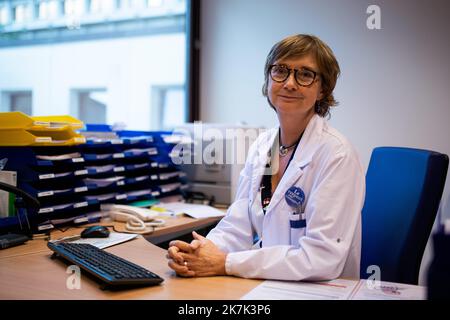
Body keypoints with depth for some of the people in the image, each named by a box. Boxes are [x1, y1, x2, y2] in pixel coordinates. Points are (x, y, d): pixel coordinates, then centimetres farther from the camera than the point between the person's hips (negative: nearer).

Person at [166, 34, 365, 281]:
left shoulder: (336, 155, -15)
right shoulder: (261, 145, 5)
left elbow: (323, 258, -20)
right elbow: (239, 226, 3)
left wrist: (225, 263, -20)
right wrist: (197, 251, -16)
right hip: (264, 287, 5)